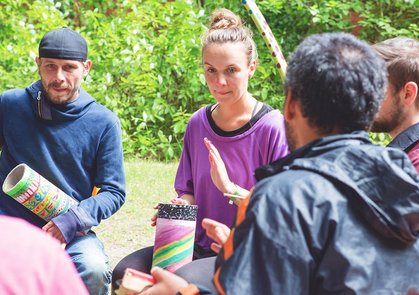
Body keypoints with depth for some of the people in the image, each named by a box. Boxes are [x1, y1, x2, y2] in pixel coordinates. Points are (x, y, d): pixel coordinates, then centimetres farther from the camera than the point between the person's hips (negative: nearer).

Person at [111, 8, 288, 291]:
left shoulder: (274, 128, -11)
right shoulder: (198, 124, 7)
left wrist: (230, 188, -23)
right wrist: (178, 207, -7)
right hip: (200, 246, 5)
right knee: (126, 272, -18)